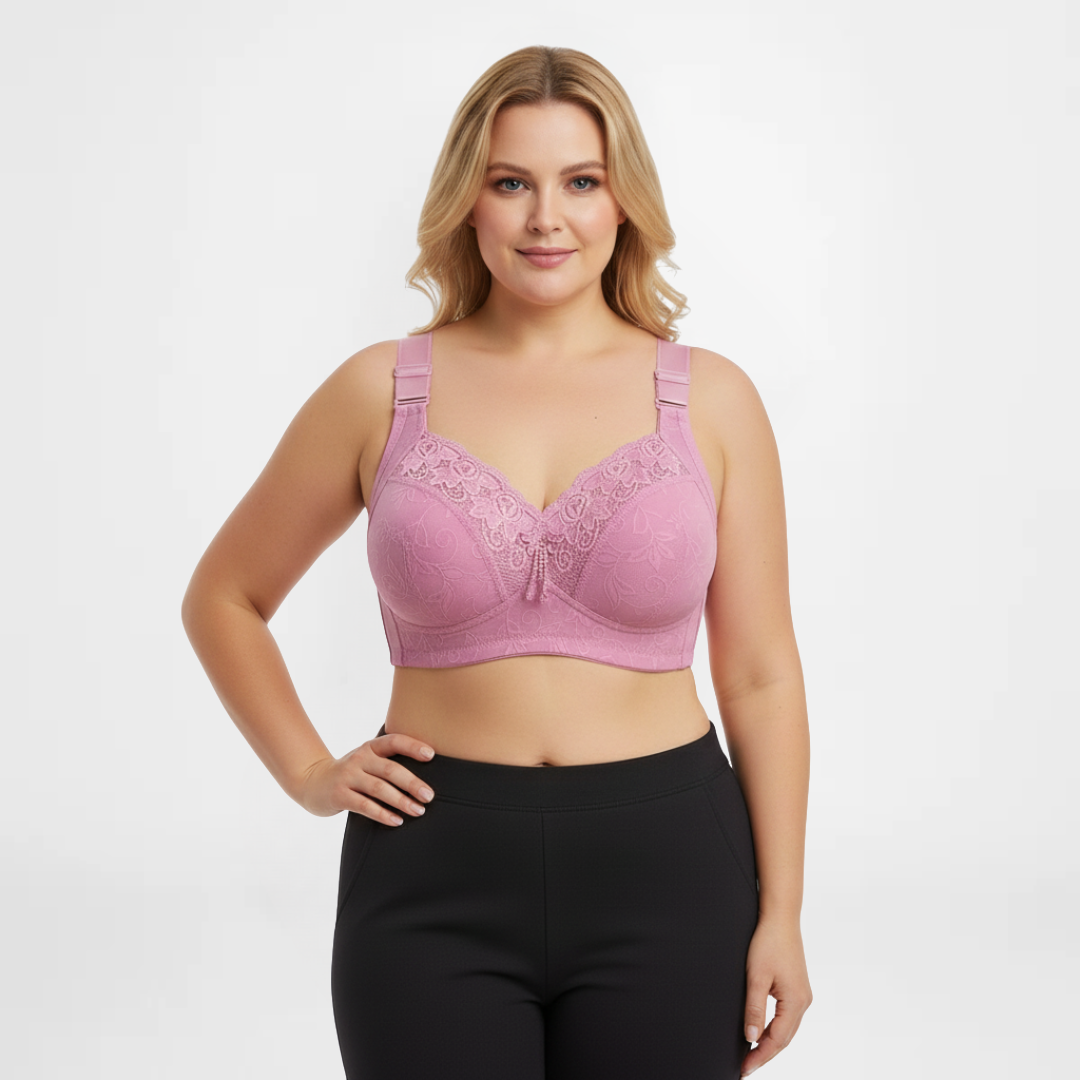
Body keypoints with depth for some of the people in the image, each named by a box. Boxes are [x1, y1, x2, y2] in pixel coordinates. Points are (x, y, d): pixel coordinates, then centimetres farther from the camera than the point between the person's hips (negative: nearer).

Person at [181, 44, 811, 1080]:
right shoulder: (381, 391, 1)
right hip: (435, 878, 0)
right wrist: (309, 774, 3)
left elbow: (759, 674, 3)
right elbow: (221, 599, 12)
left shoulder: (710, 398, 1)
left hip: (664, 874, 1)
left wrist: (781, 911, 2)